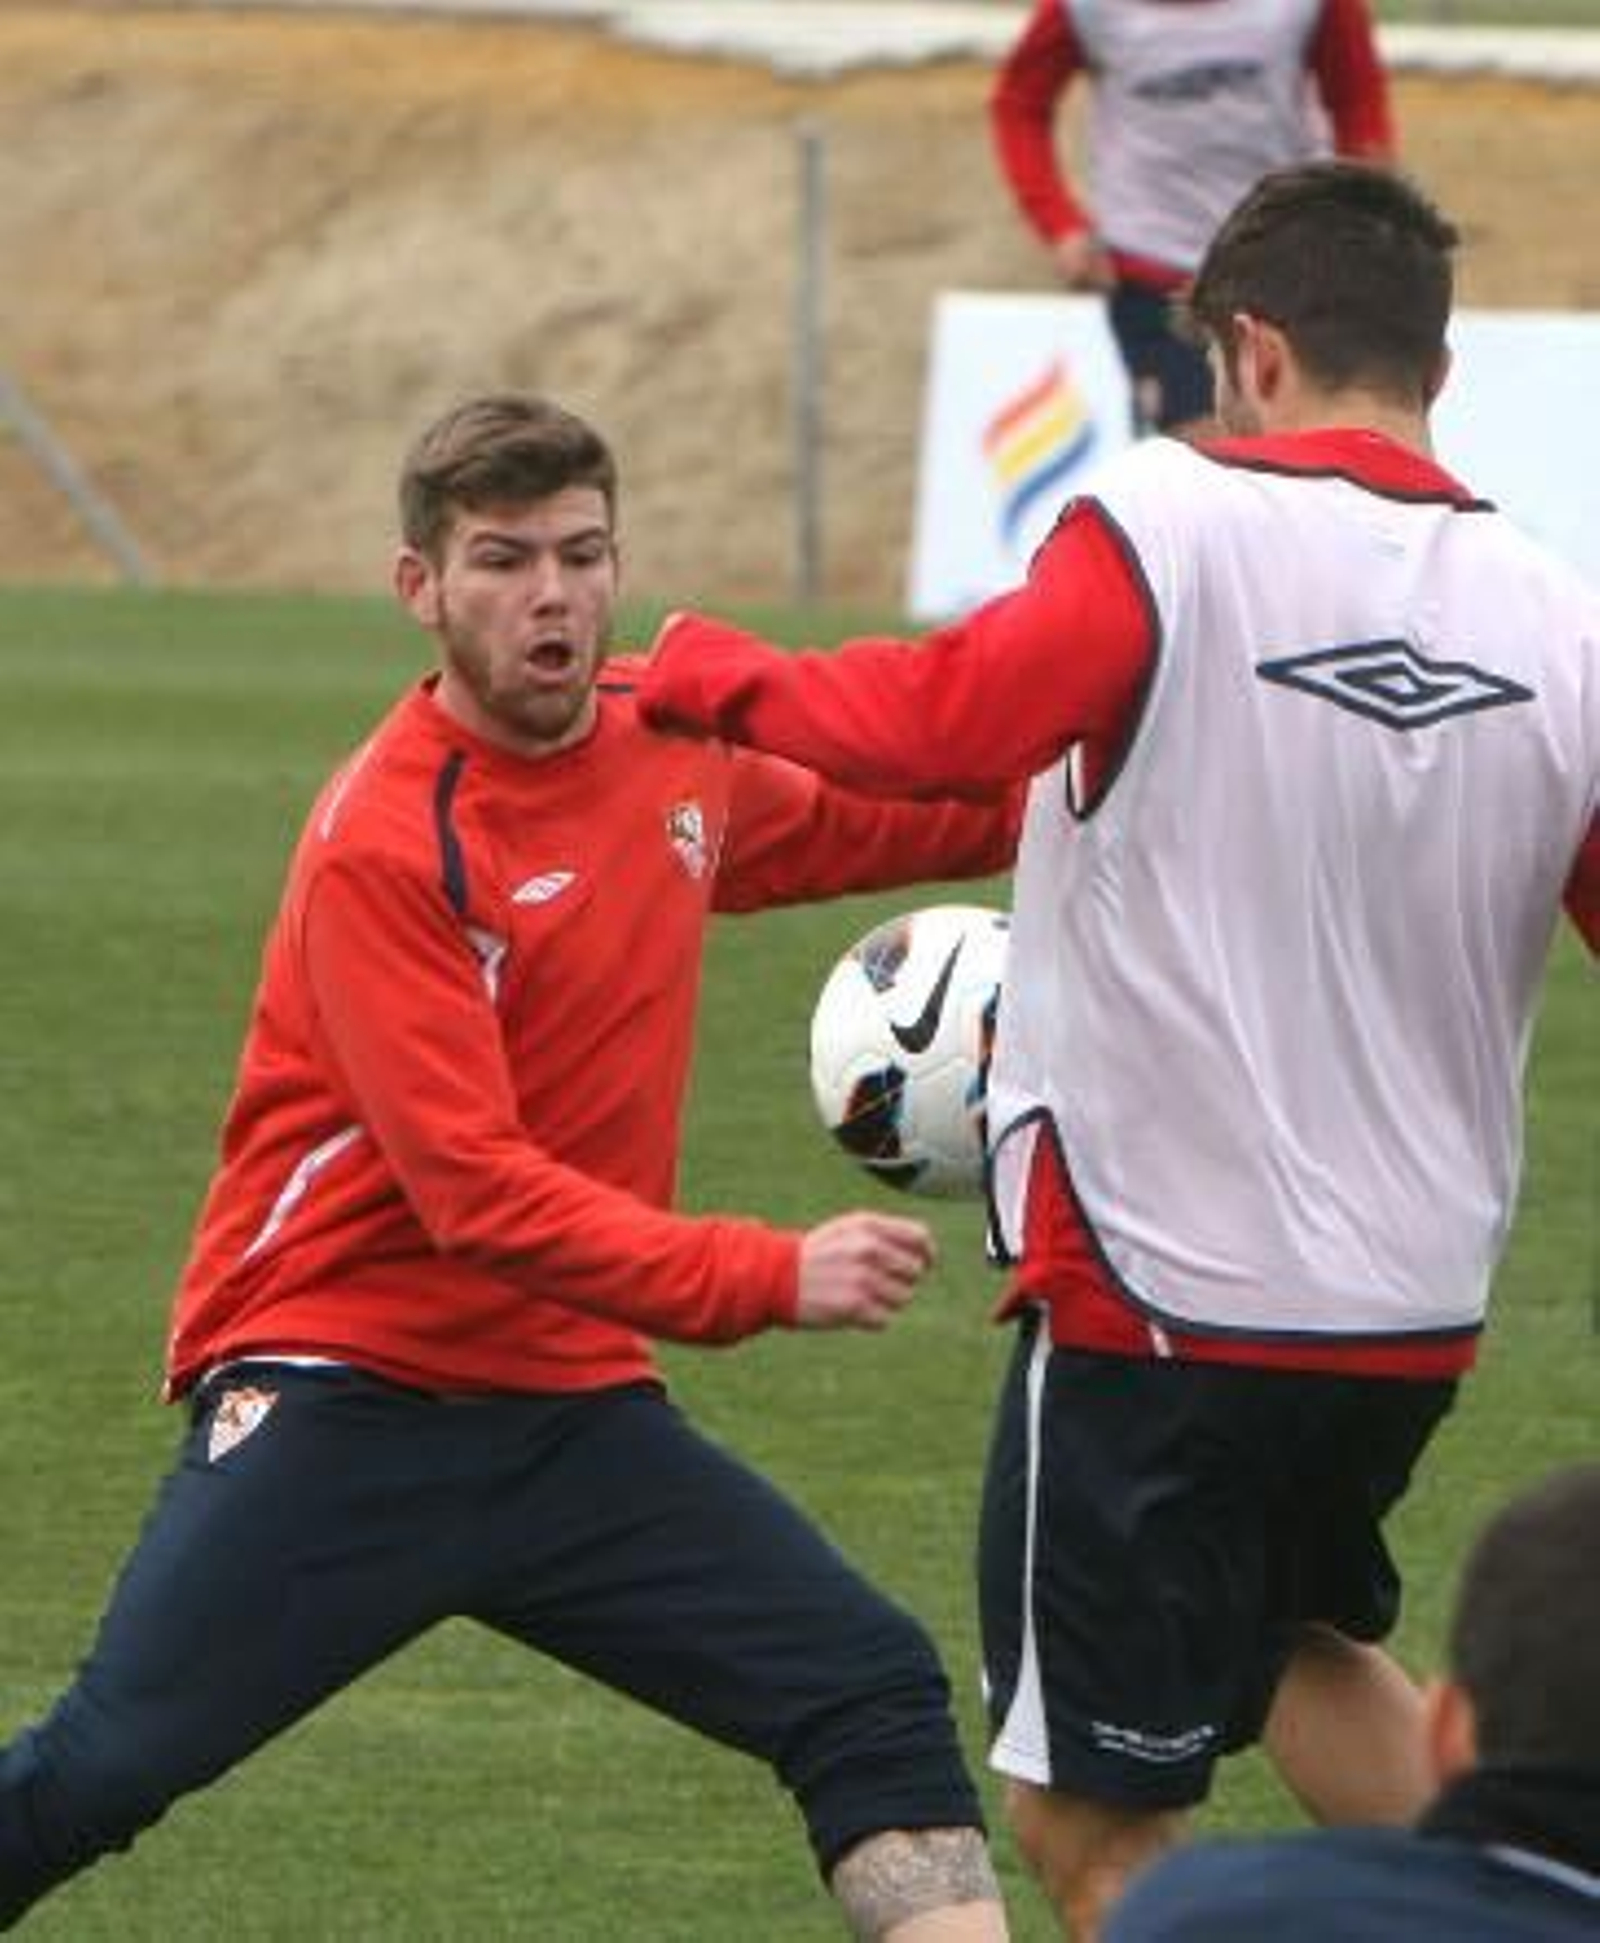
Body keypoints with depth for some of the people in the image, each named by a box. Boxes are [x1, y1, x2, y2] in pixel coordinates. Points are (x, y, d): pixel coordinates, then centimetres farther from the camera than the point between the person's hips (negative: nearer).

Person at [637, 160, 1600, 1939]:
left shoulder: (1175, 528, -16)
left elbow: (945, 722, -28)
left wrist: (717, 675, -13)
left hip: (1158, 1296, -6)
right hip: (1422, 1309, 6)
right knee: (1309, 1648, 34)